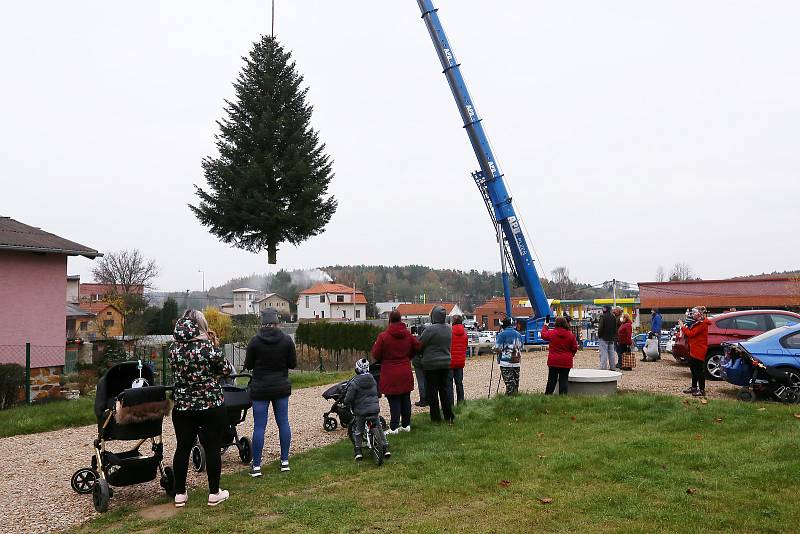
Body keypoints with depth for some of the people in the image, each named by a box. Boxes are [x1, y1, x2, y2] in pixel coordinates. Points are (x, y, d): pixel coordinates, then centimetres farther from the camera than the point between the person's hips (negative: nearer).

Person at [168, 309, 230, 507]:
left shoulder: (174, 348, -2)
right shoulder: (208, 347, -15)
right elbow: (223, 371, -2)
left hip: (182, 406, 4)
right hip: (211, 405, -4)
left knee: (182, 448, 13)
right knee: (212, 448, 6)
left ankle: (179, 494, 20)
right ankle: (214, 494, 15)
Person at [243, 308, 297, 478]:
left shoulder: (255, 341, -10)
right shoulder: (286, 340, -6)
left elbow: (248, 365, -2)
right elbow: (293, 364, 0)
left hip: (260, 388, -2)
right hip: (281, 387, 2)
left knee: (259, 426, 2)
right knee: (283, 423, 12)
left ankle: (256, 466, 6)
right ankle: (285, 461, 18)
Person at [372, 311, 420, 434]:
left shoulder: (383, 336, -13)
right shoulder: (408, 335, 3)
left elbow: (376, 354, -9)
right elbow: (417, 347, 14)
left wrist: (383, 361, 12)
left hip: (390, 374, -5)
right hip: (405, 372, 5)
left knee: (394, 400, -1)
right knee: (405, 399, 13)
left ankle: (394, 427, 1)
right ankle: (406, 425, 20)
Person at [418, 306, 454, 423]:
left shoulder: (430, 329, -19)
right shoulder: (449, 328, 3)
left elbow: (419, 345, -13)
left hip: (431, 364, -7)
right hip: (446, 363, 7)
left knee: (432, 391, 3)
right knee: (444, 389, 16)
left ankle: (436, 418, 8)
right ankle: (449, 416, 18)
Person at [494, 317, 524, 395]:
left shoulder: (502, 334, -9)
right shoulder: (518, 334, 11)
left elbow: (498, 349, -13)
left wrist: (494, 348, 7)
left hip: (506, 363, -6)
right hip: (516, 363, 6)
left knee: (509, 383, -6)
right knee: (516, 383, 12)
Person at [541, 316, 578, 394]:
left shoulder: (551, 333, -8)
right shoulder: (571, 335, -5)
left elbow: (543, 335, 13)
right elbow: (575, 348, 1)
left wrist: (545, 326, 27)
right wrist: (570, 356, 19)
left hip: (553, 361, 0)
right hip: (566, 362, 0)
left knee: (552, 379, 10)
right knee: (564, 380, 5)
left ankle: (548, 395, 13)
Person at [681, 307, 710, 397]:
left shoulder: (702, 323, -15)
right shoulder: (697, 322, 17)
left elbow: (691, 333, -18)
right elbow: (691, 333, 16)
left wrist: (682, 326, -8)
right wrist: (683, 328, 5)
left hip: (699, 350, -10)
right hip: (694, 350, 10)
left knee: (699, 370, -7)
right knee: (693, 369, 16)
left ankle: (702, 390, -2)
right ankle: (694, 387, 26)